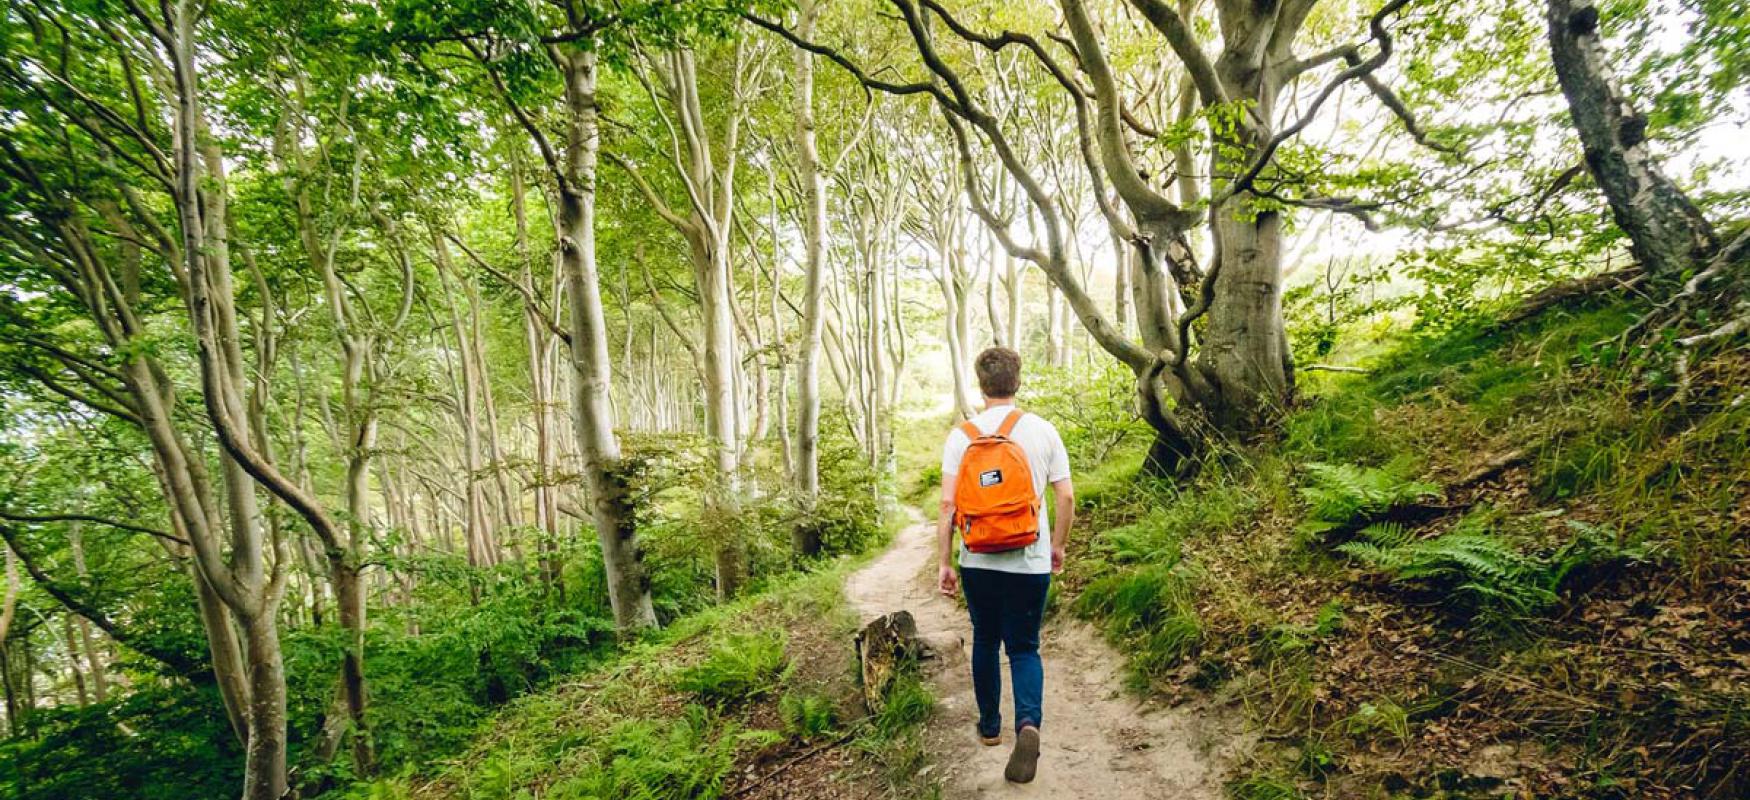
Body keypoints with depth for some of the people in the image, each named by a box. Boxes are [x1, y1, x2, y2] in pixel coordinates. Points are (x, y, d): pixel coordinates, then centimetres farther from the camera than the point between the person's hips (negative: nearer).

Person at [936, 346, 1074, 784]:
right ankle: (1029, 723, -13)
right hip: (1031, 562, 0)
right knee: (1024, 648, 10)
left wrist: (944, 563, -1)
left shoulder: (961, 435, -5)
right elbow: (1066, 497, -2)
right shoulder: (1043, 431, -3)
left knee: (985, 641, 20)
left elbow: (948, 504, -8)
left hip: (978, 562, 0)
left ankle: (990, 726, 32)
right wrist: (1057, 546, 13)